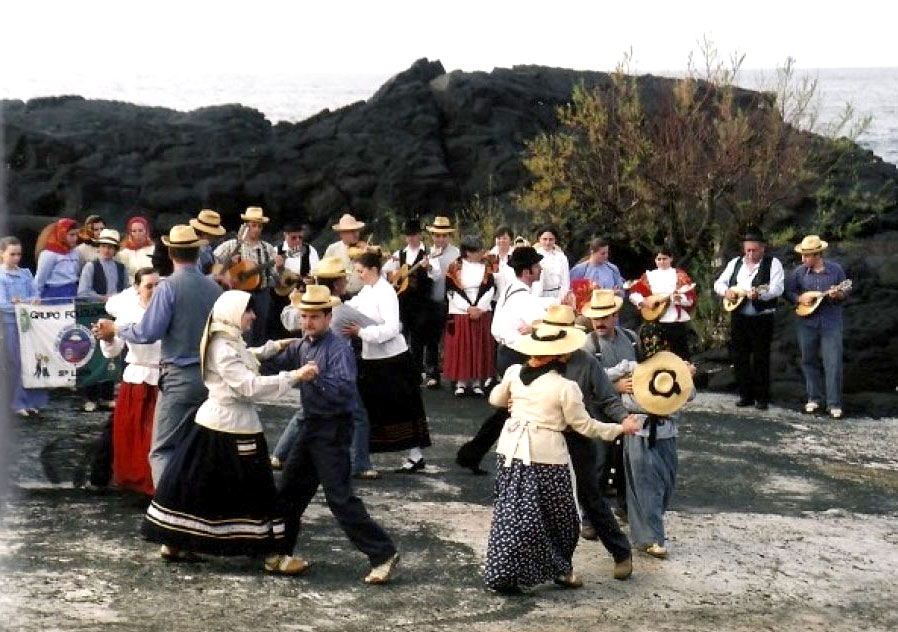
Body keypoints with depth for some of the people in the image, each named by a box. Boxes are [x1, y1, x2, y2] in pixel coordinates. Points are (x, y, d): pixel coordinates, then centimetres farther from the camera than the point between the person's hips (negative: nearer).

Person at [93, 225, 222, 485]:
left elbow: (147, 333, -12)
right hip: (211, 376, 6)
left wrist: (115, 329, 4)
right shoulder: (214, 288, 5)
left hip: (180, 378, -5)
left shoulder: (169, 287, -11)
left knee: (163, 450, -3)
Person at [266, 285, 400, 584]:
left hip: (333, 428, -8)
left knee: (339, 496, -11)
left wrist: (317, 378, -36)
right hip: (312, 425, 8)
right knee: (289, 489, 17)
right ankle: (279, 548, 31)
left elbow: (344, 389, -25)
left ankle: (382, 553, -9)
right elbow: (277, 365, 9)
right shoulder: (301, 345, 8)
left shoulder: (339, 349, -16)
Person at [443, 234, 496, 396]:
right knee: (461, 348, -1)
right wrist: (468, 308, -14)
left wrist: (479, 308, -13)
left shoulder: (486, 266, 3)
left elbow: (490, 289, -2)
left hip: (482, 313, 2)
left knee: (480, 348, 1)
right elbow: (452, 292, -8)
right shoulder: (455, 267, -4)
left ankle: (477, 381, 7)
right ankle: (461, 382, 5)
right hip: (460, 314, -2)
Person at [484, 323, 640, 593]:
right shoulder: (565, 388, -13)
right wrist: (620, 428, 8)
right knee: (558, 517, 12)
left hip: (510, 449, 5)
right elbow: (584, 426, -4)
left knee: (511, 511, 12)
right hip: (546, 456, -5)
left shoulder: (514, 373, 0)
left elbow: (496, 399, 17)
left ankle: (502, 574, 15)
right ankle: (559, 570, 24)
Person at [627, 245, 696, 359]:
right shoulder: (649, 276, 12)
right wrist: (643, 302, -10)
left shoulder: (679, 275, 7)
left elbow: (691, 297, -3)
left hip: (677, 321, -1)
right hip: (655, 323, 1)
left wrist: (679, 298, -21)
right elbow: (634, 292, 6)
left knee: (680, 355, 1)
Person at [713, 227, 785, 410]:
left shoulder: (772, 263, -4)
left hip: (762, 318, -5)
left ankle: (762, 397, 6)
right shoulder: (735, 263, 11)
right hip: (739, 317, 5)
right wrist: (726, 291, -10)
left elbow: (777, 288, -15)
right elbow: (719, 283, 13)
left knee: (761, 359, -2)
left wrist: (758, 294, -32)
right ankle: (746, 395, 16)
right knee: (739, 357, 6)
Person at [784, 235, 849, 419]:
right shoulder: (799, 272, 1)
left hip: (831, 323, -2)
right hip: (807, 323, 2)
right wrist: (799, 298, -11)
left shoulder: (836, 270, -2)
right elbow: (788, 291, 7)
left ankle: (834, 405, -3)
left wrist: (838, 295, -17)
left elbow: (845, 293, 5)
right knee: (809, 362, 9)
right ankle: (814, 399, 22)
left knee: (833, 364, -6)